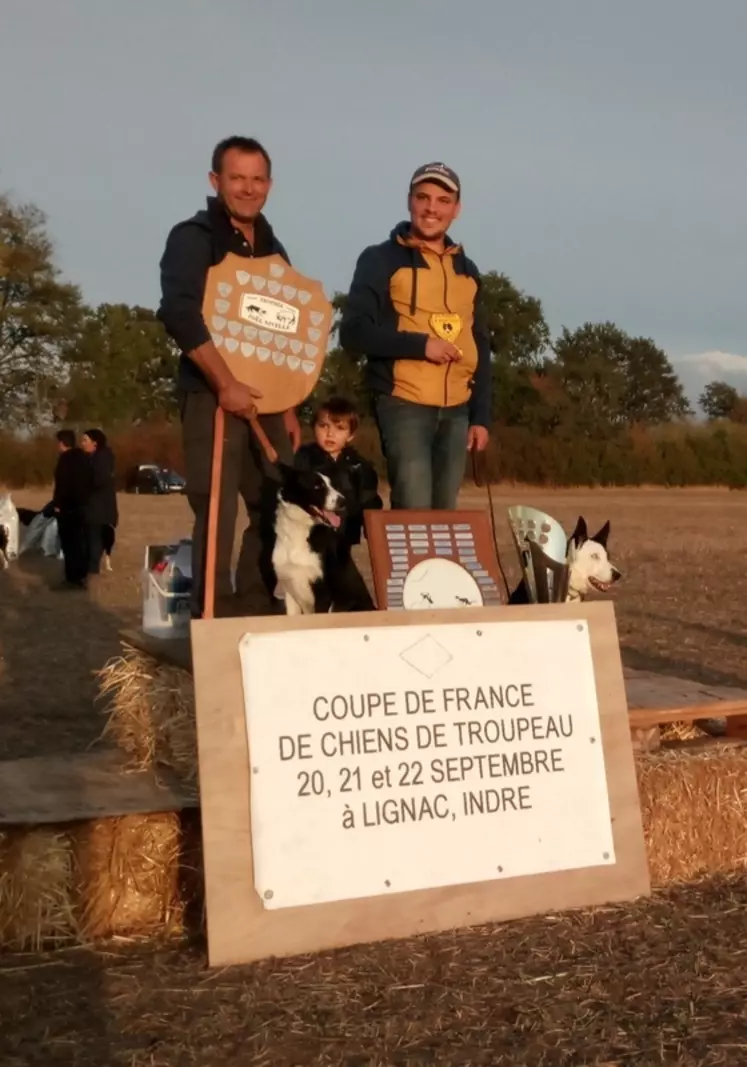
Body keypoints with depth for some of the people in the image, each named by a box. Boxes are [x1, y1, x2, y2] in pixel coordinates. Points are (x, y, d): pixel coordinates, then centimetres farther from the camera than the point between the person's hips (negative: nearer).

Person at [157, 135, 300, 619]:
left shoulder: (273, 249, 18)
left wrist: (289, 407, 16)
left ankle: (257, 614, 16)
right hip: (213, 395, -7)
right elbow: (180, 314, -17)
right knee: (217, 514, -9)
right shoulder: (193, 237, -2)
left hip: (266, 399, 7)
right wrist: (226, 383, -22)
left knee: (278, 513, 6)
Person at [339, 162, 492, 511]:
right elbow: (354, 332, -8)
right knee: (414, 512, -12)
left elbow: (480, 348, 18)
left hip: (456, 411, 5)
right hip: (404, 406, -5)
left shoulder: (467, 270, 17)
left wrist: (481, 415, 10)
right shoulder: (381, 260, 1)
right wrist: (420, 345, -16)